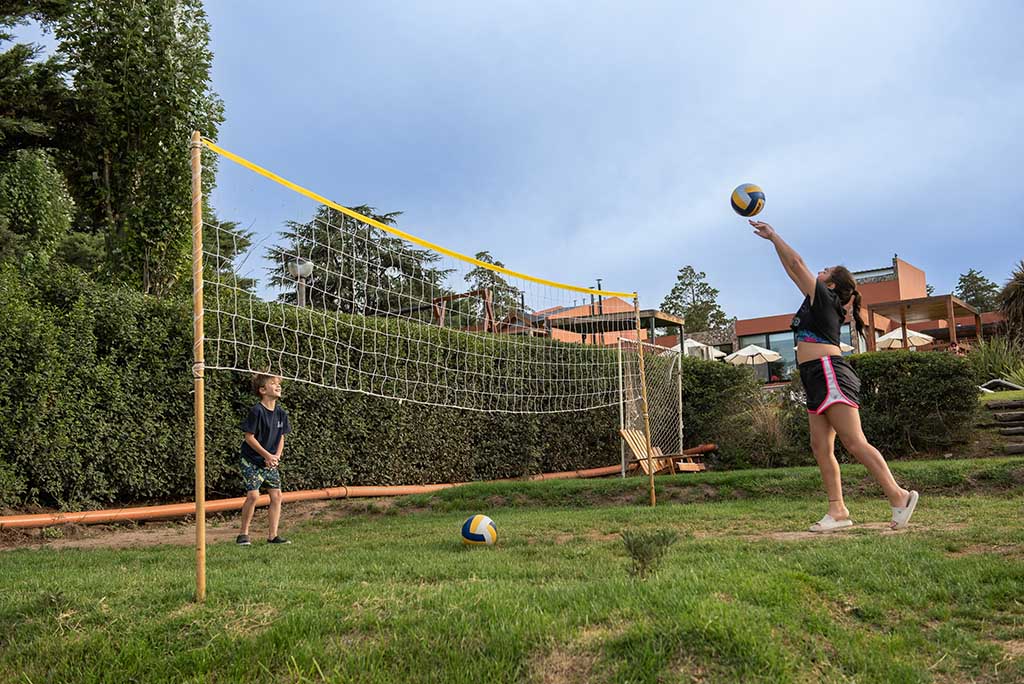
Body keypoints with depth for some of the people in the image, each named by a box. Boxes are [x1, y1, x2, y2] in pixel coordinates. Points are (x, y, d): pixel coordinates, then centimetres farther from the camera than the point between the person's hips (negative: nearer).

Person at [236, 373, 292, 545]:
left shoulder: (281, 413, 3)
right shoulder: (256, 411, -16)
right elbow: (249, 437, -15)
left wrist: (276, 457, -6)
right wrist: (267, 455, -16)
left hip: (271, 462, 6)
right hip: (252, 461, -6)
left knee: (276, 495, 1)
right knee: (253, 495, -14)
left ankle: (273, 536, 9)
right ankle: (243, 533, 3)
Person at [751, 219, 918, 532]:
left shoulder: (824, 297, -2)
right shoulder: (818, 302, 21)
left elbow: (797, 264, -2)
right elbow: (794, 270, 27)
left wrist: (774, 235, 8)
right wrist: (772, 240, 28)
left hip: (830, 376, -10)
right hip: (819, 380, 10)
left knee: (854, 443, -13)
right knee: (821, 447, 3)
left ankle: (899, 496, -11)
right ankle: (838, 511, 2)